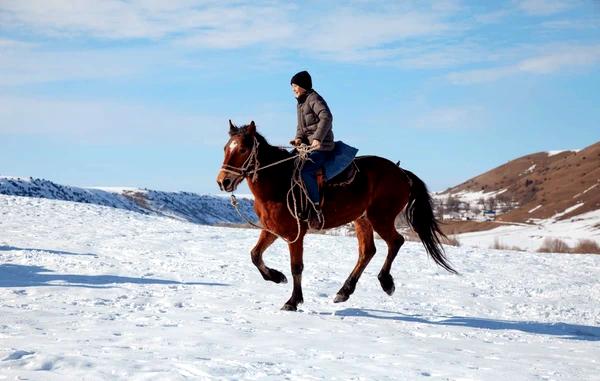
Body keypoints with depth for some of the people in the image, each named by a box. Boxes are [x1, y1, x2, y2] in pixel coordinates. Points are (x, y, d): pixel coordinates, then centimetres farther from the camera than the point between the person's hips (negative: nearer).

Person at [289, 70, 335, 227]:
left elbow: (326, 118, -25)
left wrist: (318, 138, -37)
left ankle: (316, 209, -26)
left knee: (305, 171, -30)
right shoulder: (301, 103, 19)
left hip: (321, 147, -10)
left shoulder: (314, 99, -10)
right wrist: (299, 138, -2)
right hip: (306, 146, 10)